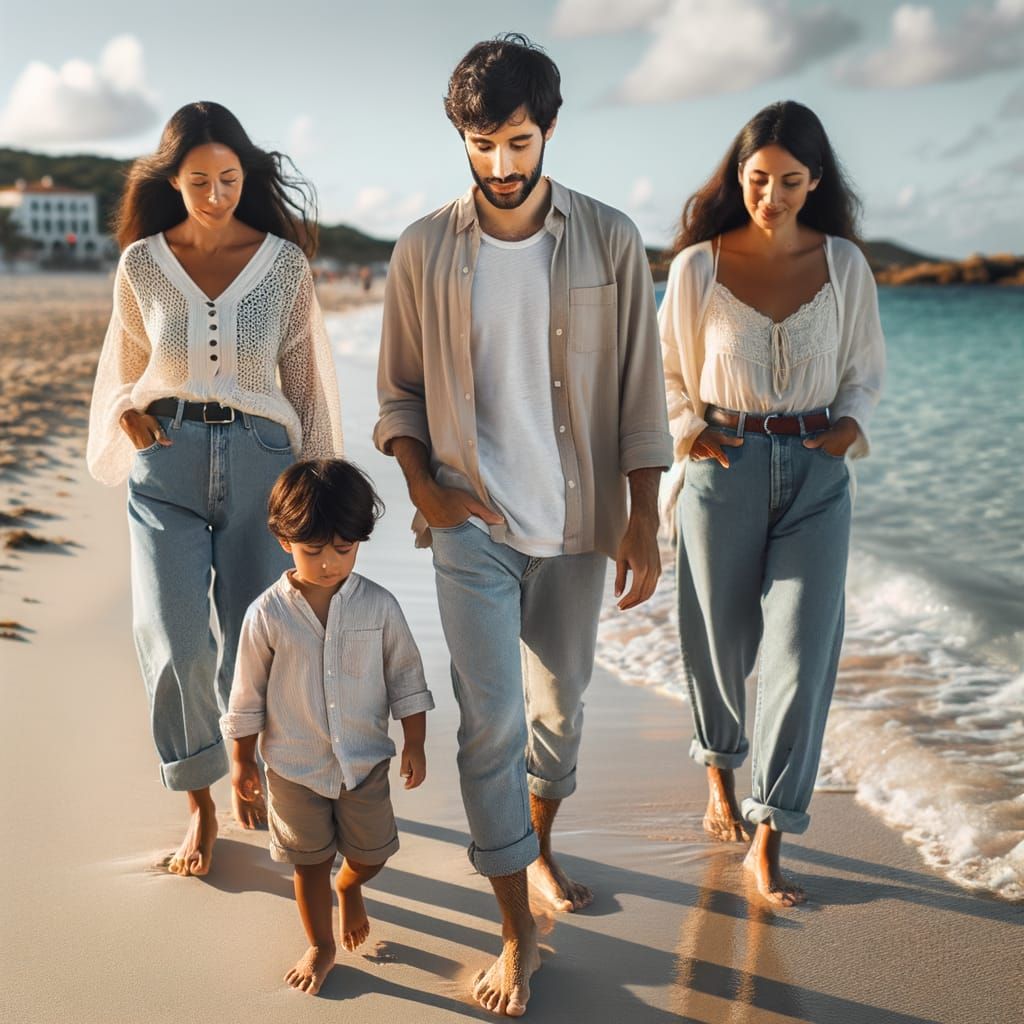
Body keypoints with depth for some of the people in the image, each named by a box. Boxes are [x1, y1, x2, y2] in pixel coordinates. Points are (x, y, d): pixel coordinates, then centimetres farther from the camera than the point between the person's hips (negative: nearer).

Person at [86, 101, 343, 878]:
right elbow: (125, 369, 15)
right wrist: (127, 413, -8)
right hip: (167, 463, 0)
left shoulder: (285, 262, 0)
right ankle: (200, 804, 13)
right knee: (176, 643, -8)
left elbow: (305, 380, 4)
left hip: (260, 461, 0)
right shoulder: (141, 265, 3)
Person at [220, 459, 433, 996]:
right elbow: (247, 695, -4)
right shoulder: (268, 614, -14)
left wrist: (415, 744, 0)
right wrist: (242, 761, 2)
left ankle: (348, 888, 50)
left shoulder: (379, 606, -11)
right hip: (294, 767, -1)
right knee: (309, 863, 14)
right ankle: (320, 947, 37)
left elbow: (406, 678, 0)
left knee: (370, 855, 15)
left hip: (366, 760, 1)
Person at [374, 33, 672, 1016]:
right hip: (473, 526, -1)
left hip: (576, 525, 1)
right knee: (490, 722, -4)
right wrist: (425, 488, -9)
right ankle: (518, 930, 9)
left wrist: (643, 521, -3)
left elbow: (639, 390, -1)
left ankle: (539, 845, 43)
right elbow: (398, 391, 6)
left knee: (560, 706, 16)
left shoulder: (609, 240, -3)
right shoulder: (424, 250, -2)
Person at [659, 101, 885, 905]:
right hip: (725, 467, 0)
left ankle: (767, 840, 3)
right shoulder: (699, 265, -2)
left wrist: (853, 421, -7)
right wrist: (686, 427, -7)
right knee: (722, 640, 11)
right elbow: (669, 366, 9)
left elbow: (866, 367, 11)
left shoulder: (843, 264, 2)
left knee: (801, 652, -6)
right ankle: (720, 772, 40)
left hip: (815, 473, 1)